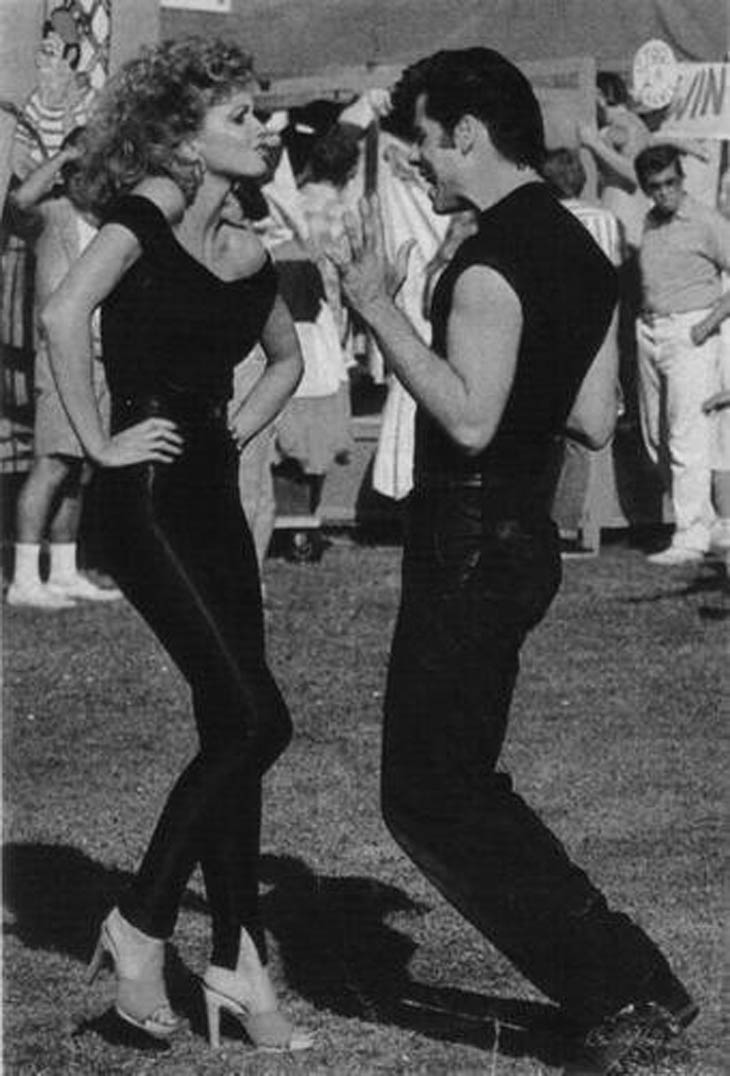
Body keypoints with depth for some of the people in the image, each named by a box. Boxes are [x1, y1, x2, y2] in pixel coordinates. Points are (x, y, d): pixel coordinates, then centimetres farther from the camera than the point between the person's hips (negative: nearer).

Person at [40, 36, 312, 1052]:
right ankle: (140, 926, 0)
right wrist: (101, 441, -22)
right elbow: (65, 313, -28)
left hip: (216, 500, 7)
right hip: (149, 501, -7)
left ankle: (237, 966, 14)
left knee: (231, 731, 7)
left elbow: (286, 358, 31)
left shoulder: (248, 252, 12)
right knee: (254, 720, -12)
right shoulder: (145, 212, -10)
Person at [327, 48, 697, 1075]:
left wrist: (381, 310, -23)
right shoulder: (578, 249, 11)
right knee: (454, 783, 18)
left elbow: (470, 419, -26)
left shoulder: (490, 266, -19)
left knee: (431, 798, 0)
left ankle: (622, 988, 1)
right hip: (523, 532, 10)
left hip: (471, 548, -10)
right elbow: (594, 420, 12)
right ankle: (623, 986, 19)